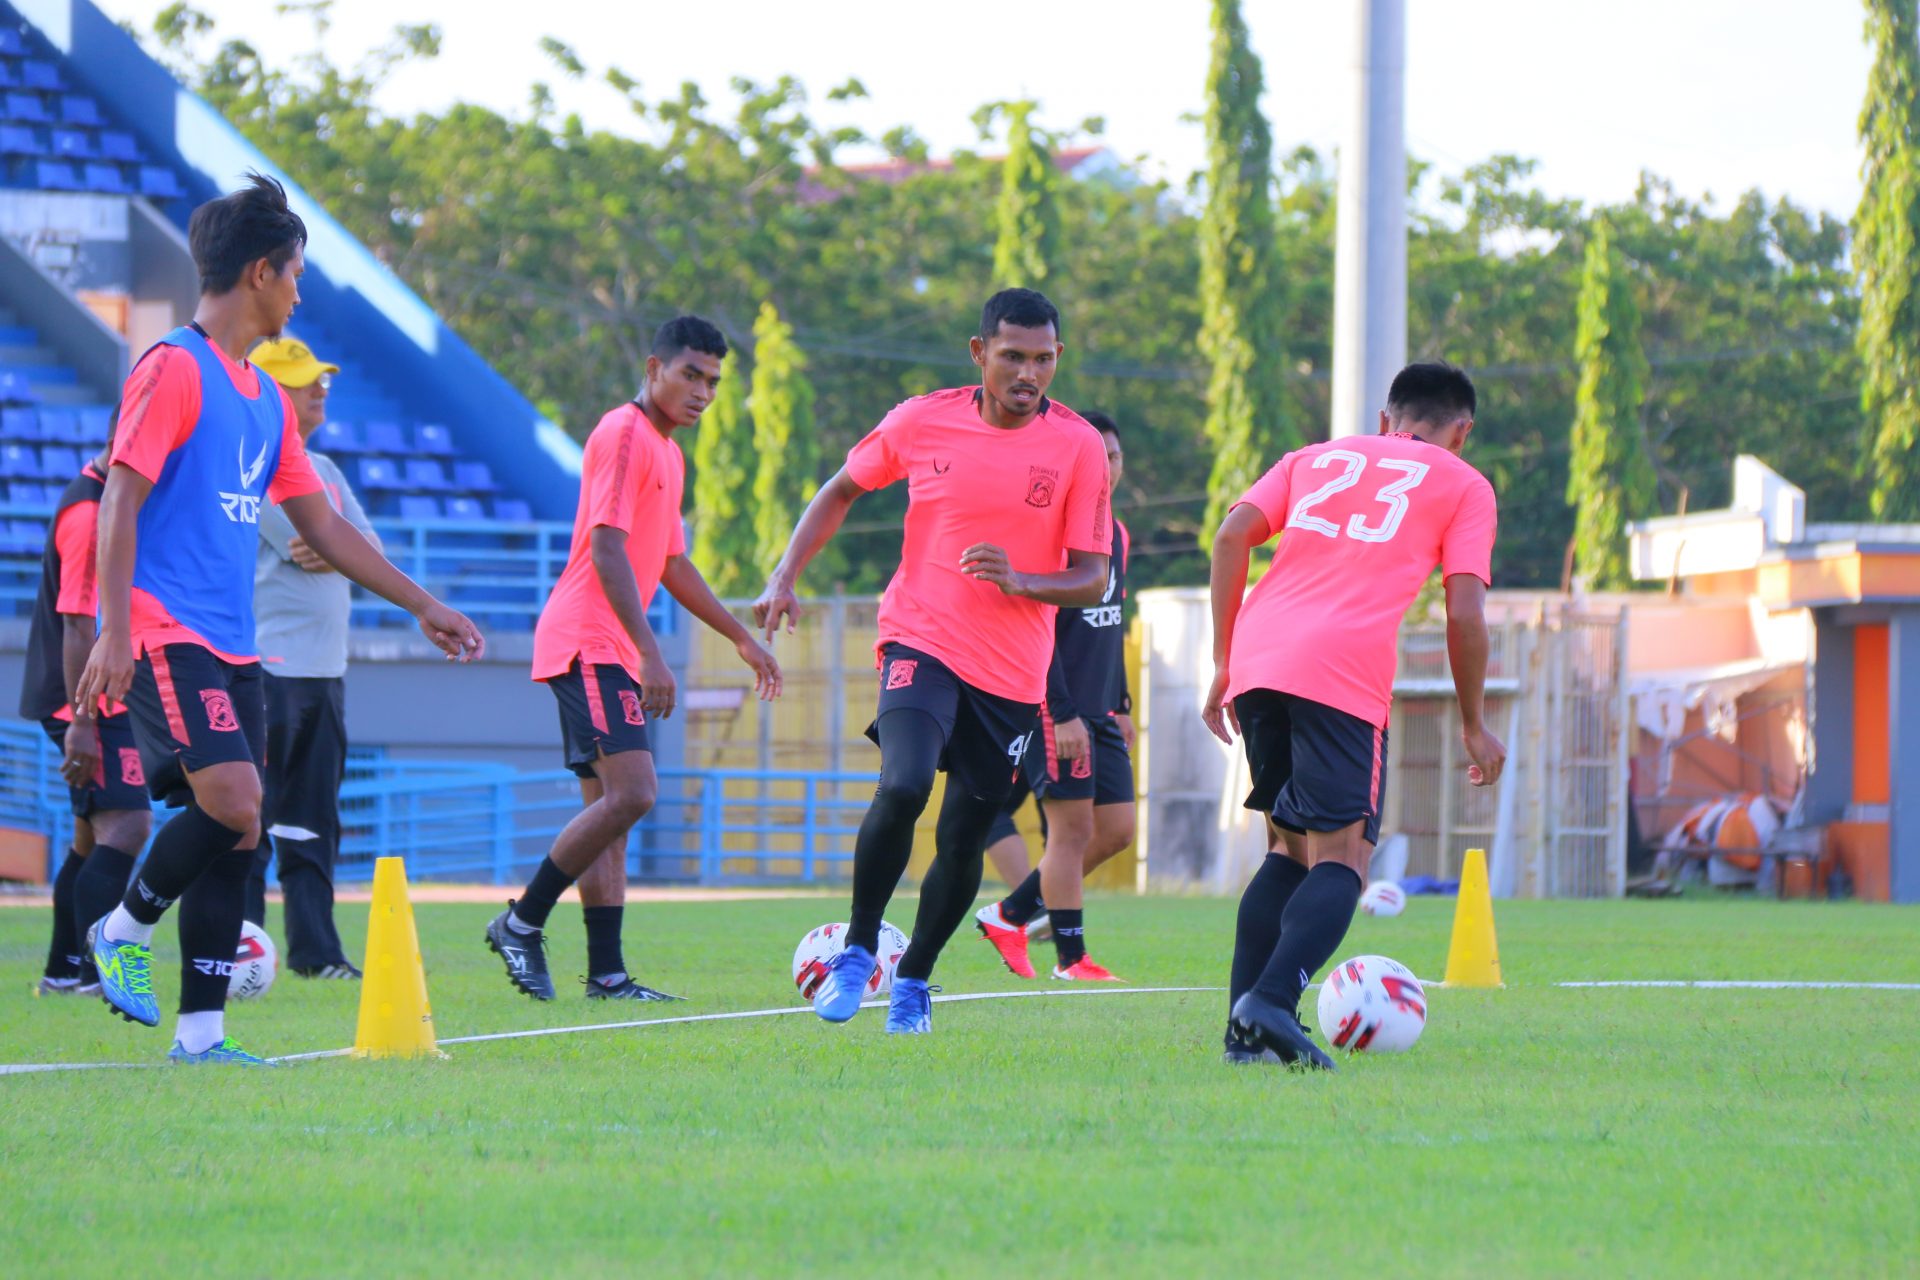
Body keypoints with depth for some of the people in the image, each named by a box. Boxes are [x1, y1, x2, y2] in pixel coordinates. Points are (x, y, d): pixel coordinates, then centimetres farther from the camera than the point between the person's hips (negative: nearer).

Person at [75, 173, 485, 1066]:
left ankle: (201, 1034, 3)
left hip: (232, 646, 8)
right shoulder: (174, 369, -7)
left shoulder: (266, 398, 19)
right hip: (166, 635, -8)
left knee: (236, 833, 1)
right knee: (233, 803, -21)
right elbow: (121, 500, -13)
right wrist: (116, 633, -21)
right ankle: (123, 931, 1)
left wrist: (422, 605, 24)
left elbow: (320, 524, 25)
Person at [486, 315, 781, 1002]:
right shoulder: (624, 435, -10)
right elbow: (607, 549, -19)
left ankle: (606, 973, 5)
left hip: (612, 653, 10)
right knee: (631, 792, -19)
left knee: (610, 805, 7)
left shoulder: (667, 451, 21)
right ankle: (521, 924, -11)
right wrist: (649, 653, -25)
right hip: (588, 642, -10)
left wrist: (742, 638, 31)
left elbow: (671, 564, 30)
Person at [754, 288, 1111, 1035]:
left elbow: (1091, 581, -5)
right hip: (922, 640, -1)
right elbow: (843, 490, 14)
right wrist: (786, 577, 3)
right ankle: (858, 950, -8)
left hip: (1012, 674, 1)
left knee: (962, 846, 5)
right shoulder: (924, 421, -3)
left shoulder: (1077, 447, -5)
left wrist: (1018, 581, -24)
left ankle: (912, 980, 29)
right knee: (903, 787, -26)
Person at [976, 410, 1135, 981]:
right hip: (1056, 706, -8)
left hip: (1098, 711, 8)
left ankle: (1009, 914, 17)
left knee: (1116, 828, 6)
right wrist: (1062, 714, -21)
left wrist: (1121, 704, 21)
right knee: (1072, 827, -8)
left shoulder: (1116, 533, 15)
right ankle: (1070, 960, -2)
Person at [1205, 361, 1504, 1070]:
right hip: (1344, 677, -5)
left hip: (1257, 663, 5)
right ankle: (1271, 1003, -29)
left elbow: (1233, 535, 12)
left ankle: (1246, 1028, 8)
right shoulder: (1464, 486, 16)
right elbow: (1464, 612, 5)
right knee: (1341, 858, -5)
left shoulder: (1315, 457, 26)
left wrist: (1224, 663, 14)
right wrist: (1475, 726, 14)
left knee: (1295, 848, 18)